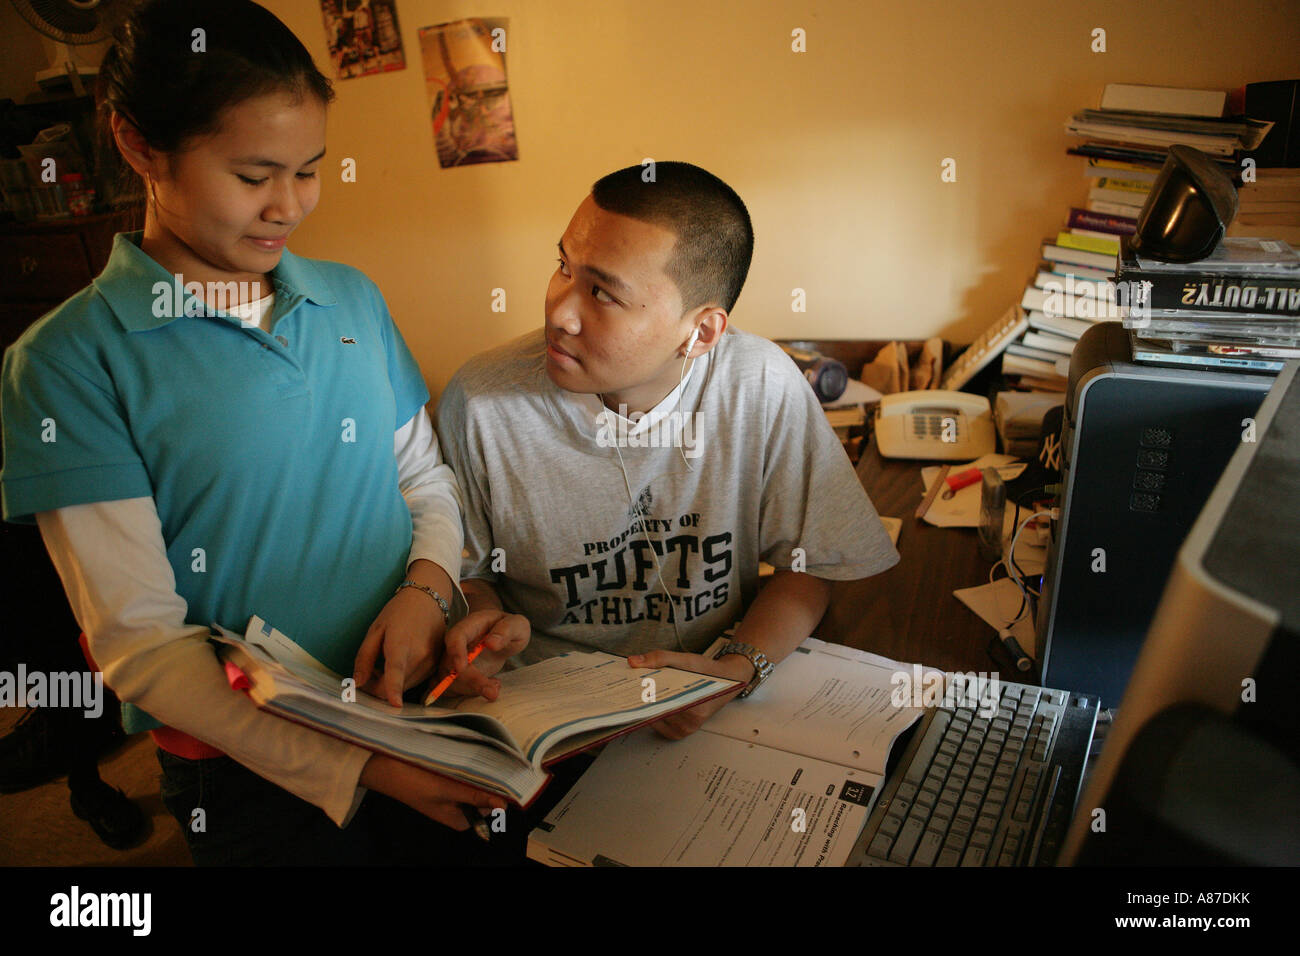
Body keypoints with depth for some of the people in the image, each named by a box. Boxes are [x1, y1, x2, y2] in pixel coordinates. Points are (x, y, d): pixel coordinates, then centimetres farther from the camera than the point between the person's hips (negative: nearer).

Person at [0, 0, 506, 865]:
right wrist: (350, 766, -23)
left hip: (421, 703, 5)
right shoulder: (70, 360, -12)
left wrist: (428, 587, -13)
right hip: (253, 763, -4)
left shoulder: (353, 299, 3)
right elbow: (138, 640, -14)